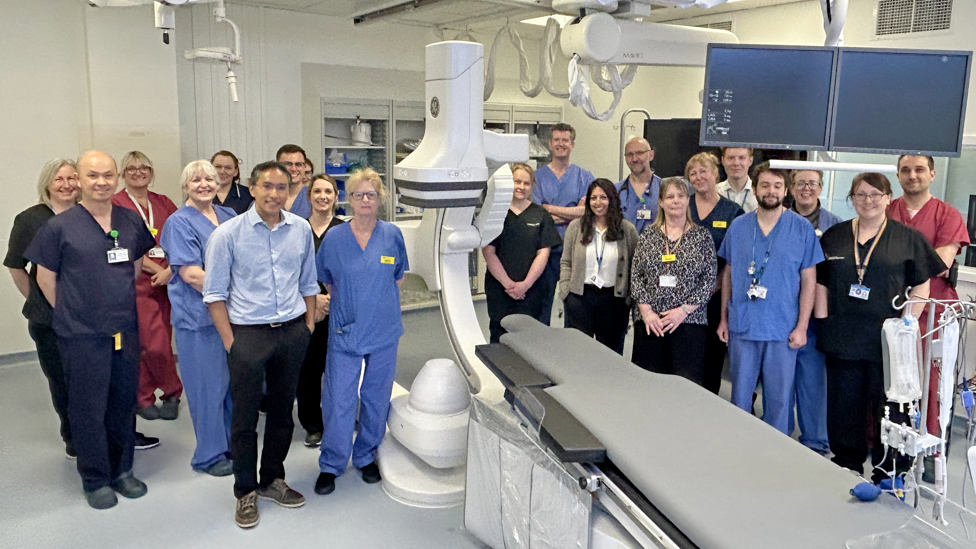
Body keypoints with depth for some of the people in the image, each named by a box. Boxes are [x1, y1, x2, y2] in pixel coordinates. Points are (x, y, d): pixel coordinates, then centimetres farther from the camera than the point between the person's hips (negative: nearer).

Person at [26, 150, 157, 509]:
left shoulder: (131, 222, 3)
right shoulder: (59, 226, -8)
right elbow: (45, 278, 0)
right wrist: (71, 313, 4)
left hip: (125, 330, 4)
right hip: (82, 335, -4)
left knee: (124, 403, 13)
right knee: (88, 408, 6)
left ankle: (122, 471, 29)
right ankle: (95, 480, 21)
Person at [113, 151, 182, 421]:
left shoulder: (164, 204, 13)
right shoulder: (116, 204, 0)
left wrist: (170, 270, -10)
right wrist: (157, 269, -14)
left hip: (168, 281, 5)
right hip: (138, 283, -4)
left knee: (160, 343, 7)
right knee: (155, 344, -8)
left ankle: (144, 399, 21)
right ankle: (173, 391, 13)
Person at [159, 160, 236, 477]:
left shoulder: (228, 216, 12)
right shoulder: (179, 222, -8)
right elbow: (191, 273, -17)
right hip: (199, 317, -7)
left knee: (232, 380, 14)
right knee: (208, 385, 2)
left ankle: (232, 444, 30)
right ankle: (209, 455, 17)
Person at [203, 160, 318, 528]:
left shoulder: (301, 229, 3)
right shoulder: (228, 233, -8)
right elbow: (214, 293, -5)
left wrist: (308, 326, 8)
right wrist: (230, 342, -9)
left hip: (293, 332, 4)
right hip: (248, 333, -3)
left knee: (282, 411, 15)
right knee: (245, 416, 5)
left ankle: (273, 480, 33)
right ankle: (246, 492, 22)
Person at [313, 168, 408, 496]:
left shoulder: (392, 235, 1)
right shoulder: (334, 238, -1)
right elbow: (326, 280, 12)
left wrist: (377, 300, 7)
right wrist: (348, 301, 6)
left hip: (383, 330, 1)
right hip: (345, 330, -1)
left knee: (377, 396, 10)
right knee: (338, 398, -1)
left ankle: (366, 456, 28)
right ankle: (331, 465, 15)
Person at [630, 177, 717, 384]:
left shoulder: (702, 236, 4)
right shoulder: (648, 236, 9)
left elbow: (709, 279, -1)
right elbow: (636, 276, 6)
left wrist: (684, 310, -10)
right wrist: (646, 310, -6)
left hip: (689, 322, -2)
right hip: (649, 323, 2)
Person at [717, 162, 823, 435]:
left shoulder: (802, 228, -2)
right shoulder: (738, 226, 4)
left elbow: (808, 281, -1)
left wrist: (801, 327, -6)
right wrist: (723, 319, 7)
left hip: (783, 330, -2)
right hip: (741, 326, 2)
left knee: (778, 398, 7)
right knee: (740, 395, 11)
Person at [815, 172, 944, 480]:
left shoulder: (909, 238, 3)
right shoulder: (834, 236, 10)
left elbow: (921, 287, 1)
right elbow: (821, 282, 11)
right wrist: (823, 321, 3)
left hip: (887, 339, -2)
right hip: (842, 337, 3)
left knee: (888, 407, 2)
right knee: (843, 406, 10)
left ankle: (888, 475, 16)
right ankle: (847, 469, 25)